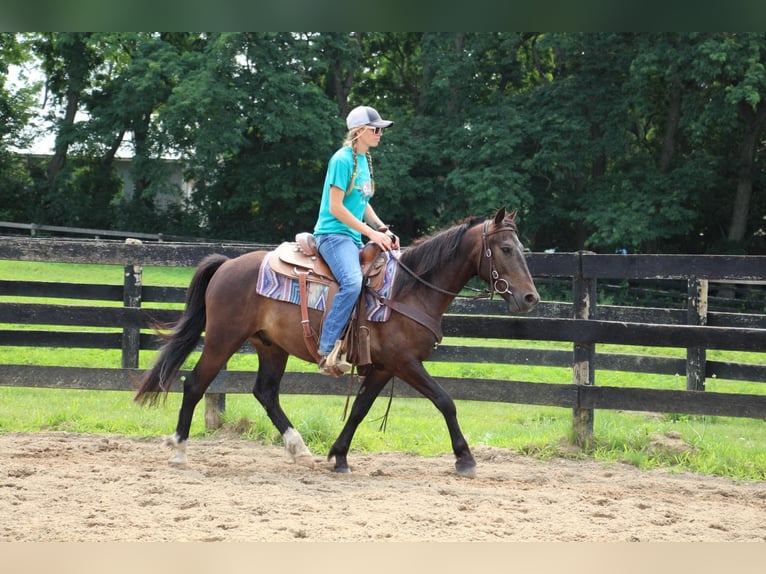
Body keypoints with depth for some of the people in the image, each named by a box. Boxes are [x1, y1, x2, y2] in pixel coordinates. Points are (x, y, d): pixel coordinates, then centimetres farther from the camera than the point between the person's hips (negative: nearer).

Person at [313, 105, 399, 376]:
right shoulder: (342, 160, -11)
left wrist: (383, 229, 8)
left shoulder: (365, 160, 16)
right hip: (333, 233, -10)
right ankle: (327, 351, -33)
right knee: (352, 282, -33)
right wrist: (372, 232, -16)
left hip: (353, 239, 10)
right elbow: (336, 207, -16)